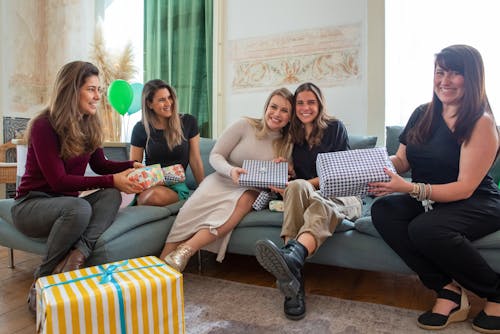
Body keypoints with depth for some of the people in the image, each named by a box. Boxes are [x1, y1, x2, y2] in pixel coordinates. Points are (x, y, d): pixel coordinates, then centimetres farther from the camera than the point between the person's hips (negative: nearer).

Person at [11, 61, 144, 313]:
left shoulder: (89, 125, 3)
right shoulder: (44, 126, -17)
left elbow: (100, 164, 11)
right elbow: (59, 181, -22)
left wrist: (130, 166, -7)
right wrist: (112, 180, -28)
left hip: (65, 202, 6)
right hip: (31, 204, -6)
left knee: (111, 196, -23)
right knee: (79, 208, -37)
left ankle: (76, 255, -36)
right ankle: (41, 284, -18)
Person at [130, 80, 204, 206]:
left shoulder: (188, 122, 1)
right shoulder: (140, 129, 3)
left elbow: (196, 161, 4)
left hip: (177, 185, -1)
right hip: (150, 184, 1)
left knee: (156, 195, -37)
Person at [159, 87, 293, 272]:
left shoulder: (287, 144, 5)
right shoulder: (245, 125, -2)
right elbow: (215, 155, -3)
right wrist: (231, 170, -23)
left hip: (251, 190, 1)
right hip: (223, 180, -1)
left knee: (244, 201, -36)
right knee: (200, 201, -33)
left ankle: (187, 249, -37)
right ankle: (163, 260, -29)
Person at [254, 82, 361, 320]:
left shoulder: (335, 127, 8)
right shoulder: (294, 135, 18)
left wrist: (309, 184, -12)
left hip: (341, 195, -2)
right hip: (303, 195, 2)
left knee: (321, 206, -38)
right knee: (296, 186, -34)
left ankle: (293, 253, -70)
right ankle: (293, 272, -49)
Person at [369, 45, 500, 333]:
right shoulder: (422, 114, 5)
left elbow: (465, 188, -19)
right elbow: (401, 160, 9)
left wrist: (409, 188, -31)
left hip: (477, 203, -5)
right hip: (428, 200, 6)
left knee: (425, 229, -35)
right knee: (382, 210, -24)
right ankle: (448, 290, -18)